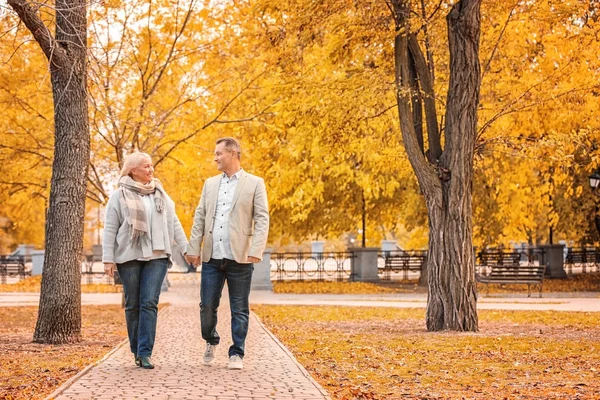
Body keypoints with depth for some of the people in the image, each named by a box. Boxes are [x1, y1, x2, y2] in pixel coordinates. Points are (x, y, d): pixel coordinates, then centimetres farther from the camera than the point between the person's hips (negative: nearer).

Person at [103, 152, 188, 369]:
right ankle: (137, 351, 17)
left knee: (149, 303, -7)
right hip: (129, 256, -2)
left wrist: (186, 248, 8)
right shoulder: (119, 196, 1)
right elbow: (110, 229, -1)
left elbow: (174, 224, 14)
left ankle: (145, 353, -8)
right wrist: (108, 259, -7)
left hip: (157, 256, 2)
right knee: (133, 305, 5)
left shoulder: (160, 194, 12)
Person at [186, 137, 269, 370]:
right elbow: (200, 218, 14)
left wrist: (256, 251, -15)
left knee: (239, 309, 2)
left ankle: (236, 354, 13)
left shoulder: (255, 183, 2)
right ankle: (211, 341, 30)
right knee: (207, 305, 6)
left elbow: (262, 219, -4)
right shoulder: (210, 184, 15)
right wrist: (193, 248, 5)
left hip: (239, 258, -4)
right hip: (212, 257, 4)